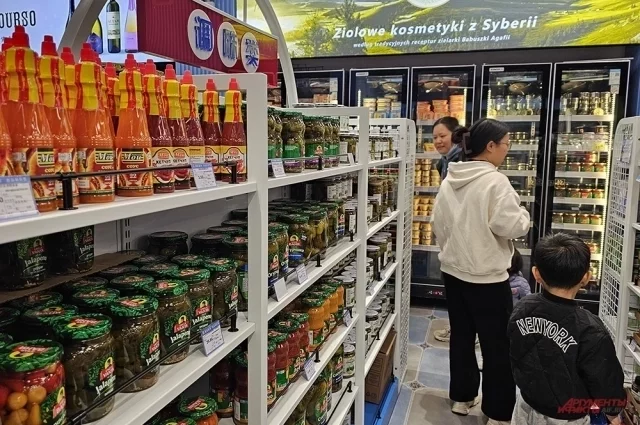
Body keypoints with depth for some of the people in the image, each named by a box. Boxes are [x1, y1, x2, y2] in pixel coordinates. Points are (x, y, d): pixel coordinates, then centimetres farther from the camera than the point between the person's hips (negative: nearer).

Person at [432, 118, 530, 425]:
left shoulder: (449, 180, 4)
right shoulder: (495, 181, -18)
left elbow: (438, 224, 10)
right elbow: (513, 226, -19)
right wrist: (523, 214, 2)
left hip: (453, 271, 7)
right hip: (487, 276, -7)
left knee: (461, 336, 18)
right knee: (497, 346, 7)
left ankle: (461, 397, 32)